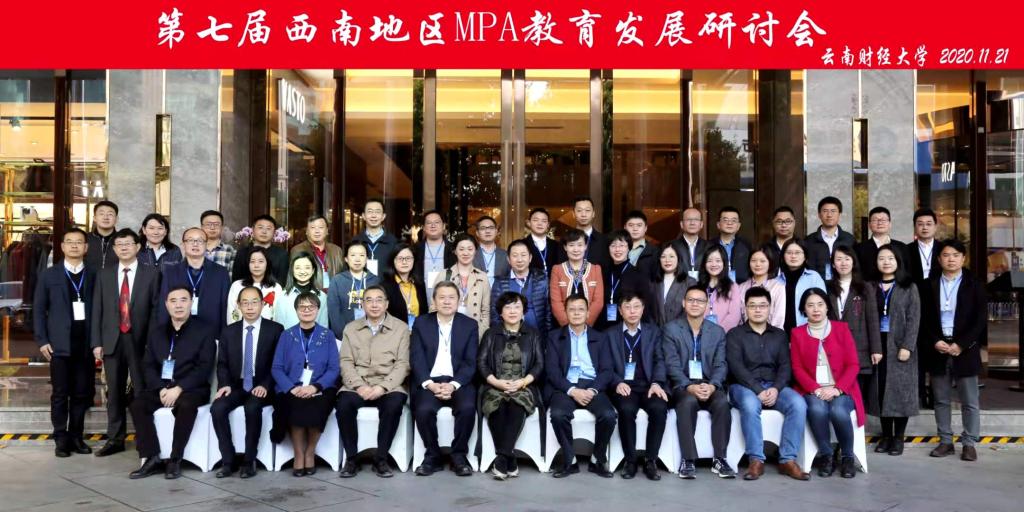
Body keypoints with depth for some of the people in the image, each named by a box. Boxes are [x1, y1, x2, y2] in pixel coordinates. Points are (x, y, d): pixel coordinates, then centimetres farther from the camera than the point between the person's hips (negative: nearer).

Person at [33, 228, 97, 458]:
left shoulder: (94, 275, 6)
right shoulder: (49, 275, 5)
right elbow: (38, 309, 5)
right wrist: (42, 340, -3)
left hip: (86, 343, 1)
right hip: (60, 343, -1)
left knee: (82, 393, 5)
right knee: (60, 394, 3)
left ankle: (76, 436, 16)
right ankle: (61, 439, 12)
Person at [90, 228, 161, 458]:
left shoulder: (152, 273, 1)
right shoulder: (104, 275, 9)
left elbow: (156, 309, -1)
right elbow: (97, 310, 8)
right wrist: (96, 342, 1)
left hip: (140, 340, -3)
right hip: (112, 340, 3)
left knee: (142, 391, 2)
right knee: (115, 392, 10)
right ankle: (115, 439, 19)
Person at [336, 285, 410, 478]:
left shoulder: (401, 328, 7)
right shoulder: (350, 328, 14)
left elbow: (402, 364, -1)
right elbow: (346, 362, 4)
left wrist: (383, 387, -16)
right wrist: (359, 386, -14)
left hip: (389, 386, -1)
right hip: (357, 385, 2)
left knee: (394, 404, -33)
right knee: (343, 404, -29)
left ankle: (381, 459, -15)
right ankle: (351, 458, -11)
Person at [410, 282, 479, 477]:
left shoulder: (470, 325, 8)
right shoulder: (421, 323, 8)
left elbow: (471, 362, 1)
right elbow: (416, 359, 0)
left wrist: (453, 385, -15)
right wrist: (430, 384, -16)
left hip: (458, 382, 0)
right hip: (429, 382, 0)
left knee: (467, 407, -30)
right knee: (424, 409, -30)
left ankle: (459, 455, -8)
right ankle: (432, 456, -6)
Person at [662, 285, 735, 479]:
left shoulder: (718, 331, 12)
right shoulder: (671, 329, 3)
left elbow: (721, 365, 4)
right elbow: (672, 365, -6)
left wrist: (712, 386, -17)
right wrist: (689, 386, -21)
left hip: (709, 385, 2)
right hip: (682, 385, -2)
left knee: (722, 402, -30)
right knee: (688, 402, -35)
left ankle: (719, 459, -19)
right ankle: (688, 461, -27)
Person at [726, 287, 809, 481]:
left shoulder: (780, 335, 17)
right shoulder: (735, 334, 6)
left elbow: (785, 366, 6)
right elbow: (736, 367, -6)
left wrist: (776, 389, -14)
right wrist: (758, 390, -19)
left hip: (774, 386, 3)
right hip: (744, 386, -3)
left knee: (798, 403, -27)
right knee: (750, 404, -36)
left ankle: (788, 460, -22)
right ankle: (756, 460, -28)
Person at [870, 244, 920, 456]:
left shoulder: (909, 287, 2)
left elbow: (913, 319, -4)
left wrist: (907, 346, -13)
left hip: (900, 345, -2)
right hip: (878, 344, 2)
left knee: (901, 389, 1)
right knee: (881, 389, 3)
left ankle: (898, 437, 10)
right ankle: (886, 435, 12)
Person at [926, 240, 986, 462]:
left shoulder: (974, 285, 2)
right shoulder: (930, 285, 8)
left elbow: (980, 320, -4)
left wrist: (961, 344, -12)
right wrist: (935, 341, -8)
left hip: (965, 350, -2)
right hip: (938, 349, 2)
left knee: (970, 402, 3)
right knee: (941, 400, 8)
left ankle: (969, 443, 12)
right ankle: (945, 441, 16)